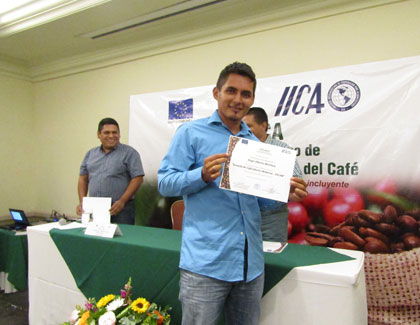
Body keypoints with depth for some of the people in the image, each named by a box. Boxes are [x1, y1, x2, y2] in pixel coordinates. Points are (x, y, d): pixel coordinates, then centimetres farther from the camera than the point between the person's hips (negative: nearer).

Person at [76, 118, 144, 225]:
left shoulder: (129, 153, -1)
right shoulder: (90, 154, 15)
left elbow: (137, 179, -8)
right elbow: (83, 179, 16)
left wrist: (122, 201, -16)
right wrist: (82, 202, 3)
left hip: (121, 210, -4)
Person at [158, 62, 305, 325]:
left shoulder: (255, 143, 15)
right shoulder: (191, 133, 0)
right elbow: (164, 182, -6)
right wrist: (203, 175, -24)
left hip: (252, 264, 6)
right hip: (206, 263, -5)